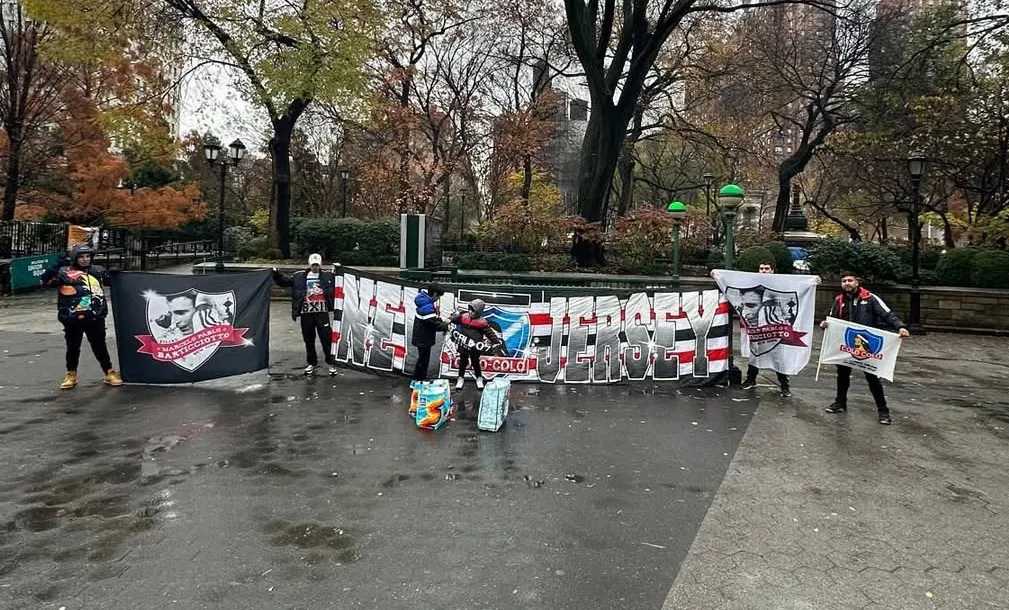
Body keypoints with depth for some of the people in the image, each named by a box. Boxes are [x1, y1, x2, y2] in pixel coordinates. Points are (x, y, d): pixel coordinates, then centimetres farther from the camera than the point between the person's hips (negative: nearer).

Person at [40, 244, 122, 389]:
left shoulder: (98, 271, 10)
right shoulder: (64, 272, -2)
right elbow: (45, 280, -11)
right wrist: (57, 266, -21)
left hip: (95, 317, 2)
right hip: (72, 318, -2)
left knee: (100, 345, 8)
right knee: (73, 347, 10)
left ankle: (109, 373, 16)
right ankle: (71, 375, 25)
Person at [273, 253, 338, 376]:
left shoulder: (328, 276, 3)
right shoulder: (299, 276, 8)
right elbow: (285, 281, 10)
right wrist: (276, 274, -5)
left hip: (322, 312, -2)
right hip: (306, 313, 3)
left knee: (327, 338, -2)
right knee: (309, 340, 12)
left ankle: (331, 363, 8)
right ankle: (312, 363, 25)